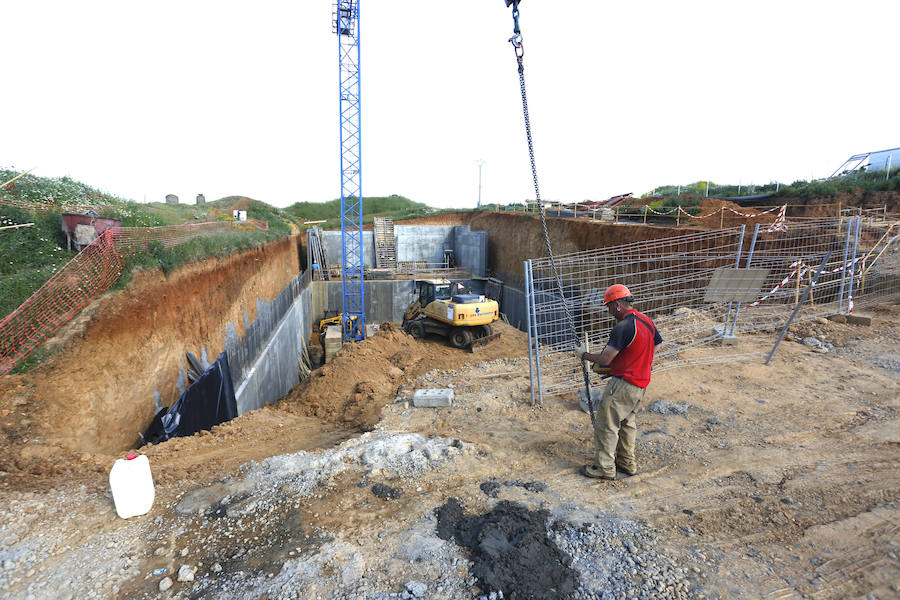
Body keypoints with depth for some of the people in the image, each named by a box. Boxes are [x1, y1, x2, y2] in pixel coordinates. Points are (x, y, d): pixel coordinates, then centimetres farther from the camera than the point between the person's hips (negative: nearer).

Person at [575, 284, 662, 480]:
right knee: (627, 421, 22)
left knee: (606, 423, 2)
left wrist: (584, 355, -3)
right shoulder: (647, 321, 4)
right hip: (641, 383, 10)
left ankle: (605, 467, 12)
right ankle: (627, 462, 34)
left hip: (623, 383, -9)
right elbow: (657, 345, 18)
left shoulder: (622, 328, -24)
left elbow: (604, 359, -21)